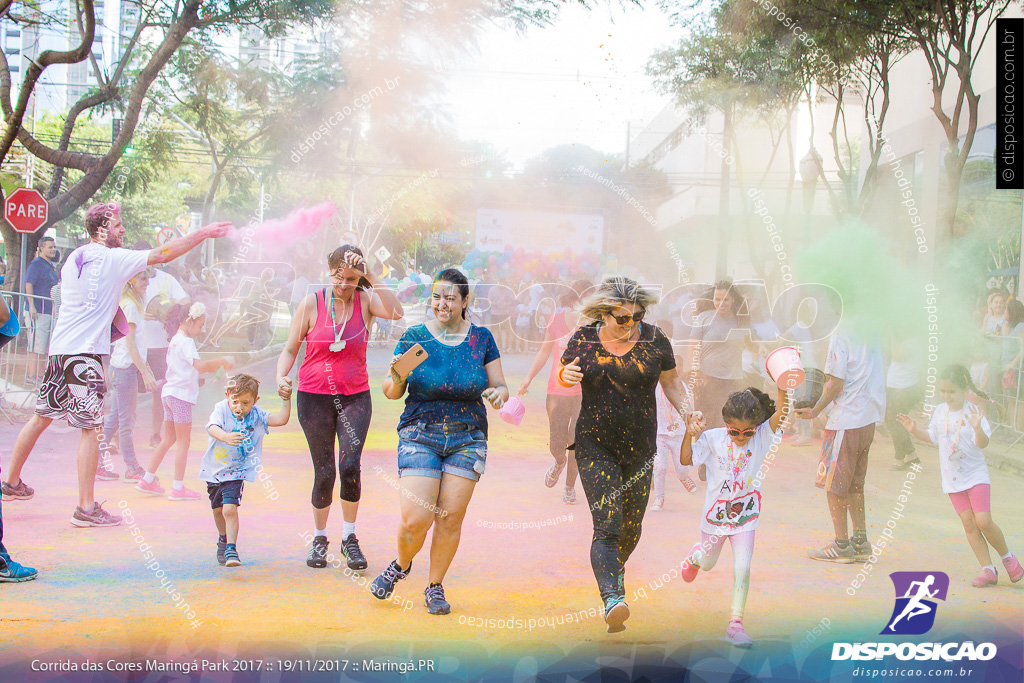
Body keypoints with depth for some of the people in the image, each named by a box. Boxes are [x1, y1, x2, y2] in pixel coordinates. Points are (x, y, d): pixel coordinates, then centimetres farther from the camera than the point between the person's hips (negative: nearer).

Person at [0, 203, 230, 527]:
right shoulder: (112, 259, -9)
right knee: (90, 427, -5)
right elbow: (164, 254, -13)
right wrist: (203, 233, -6)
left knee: (42, 417, 20)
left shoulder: (73, 259, 15)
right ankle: (86, 508, -5)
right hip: (85, 352, -8)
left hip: (59, 348, 8)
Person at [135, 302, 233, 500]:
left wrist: (216, 365, 14)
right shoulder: (186, 342, -14)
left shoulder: (174, 340, 16)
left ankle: (147, 480, 21)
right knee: (184, 441, -3)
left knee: (168, 439, 17)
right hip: (181, 395, -9)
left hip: (169, 393, 9)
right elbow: (200, 365, -28)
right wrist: (222, 361, -18)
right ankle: (178, 488, -2)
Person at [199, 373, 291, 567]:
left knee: (230, 508, -18)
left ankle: (231, 548, -13)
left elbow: (281, 420, -4)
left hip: (236, 472, -1)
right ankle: (223, 539, 43)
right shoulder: (221, 410, -13)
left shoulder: (256, 415, -4)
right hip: (214, 469, 1)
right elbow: (212, 428, -32)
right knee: (217, 509, 17)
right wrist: (226, 436, -51)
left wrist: (286, 400, -14)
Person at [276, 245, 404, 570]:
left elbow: (396, 312, -23)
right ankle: (319, 538, 22)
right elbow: (290, 349, 4)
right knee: (324, 472, 2)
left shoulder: (366, 301, -1)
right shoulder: (312, 302, -1)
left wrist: (370, 276, -23)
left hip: (355, 397, 0)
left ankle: (349, 538, 4)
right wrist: (281, 377, -14)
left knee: (350, 466, -14)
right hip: (314, 397, 0)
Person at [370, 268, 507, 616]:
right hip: (420, 435, -1)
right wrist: (396, 379, -20)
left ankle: (435, 586, 20)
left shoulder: (481, 339, 4)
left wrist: (497, 394, -15)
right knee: (415, 519, -10)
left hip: (468, 439, 1)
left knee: (450, 518, -1)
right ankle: (401, 564, 23)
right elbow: (392, 393, 3)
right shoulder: (414, 337, 0)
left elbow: (500, 387, 8)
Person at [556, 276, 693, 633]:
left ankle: (616, 567, 45)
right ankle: (612, 600, -25)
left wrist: (686, 410, -8)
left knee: (631, 527, 13)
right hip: (595, 447, -2)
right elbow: (564, 372, 11)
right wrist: (566, 376, -13)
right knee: (607, 525, -15)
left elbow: (671, 381, 9)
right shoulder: (584, 339, -3)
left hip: (640, 449, 2)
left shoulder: (654, 339, -1)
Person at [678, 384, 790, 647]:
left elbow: (780, 413, -28)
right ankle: (695, 556, 60)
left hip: (745, 515, -1)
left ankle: (735, 623, -1)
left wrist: (782, 387, -41)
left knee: (742, 569, -11)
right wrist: (689, 435, -26)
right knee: (708, 563, 23)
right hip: (716, 514, 1)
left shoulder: (762, 437, -13)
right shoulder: (713, 438, -13)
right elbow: (686, 459, -11)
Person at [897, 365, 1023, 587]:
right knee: (969, 524, 1)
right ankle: (988, 569, 7)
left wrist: (977, 427, -39)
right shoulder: (939, 412, 3)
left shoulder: (973, 412, -13)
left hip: (976, 475, -5)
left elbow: (982, 443, -21)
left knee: (983, 521, -12)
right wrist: (915, 430, 6)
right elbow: (934, 436, 20)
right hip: (952, 479, 5)